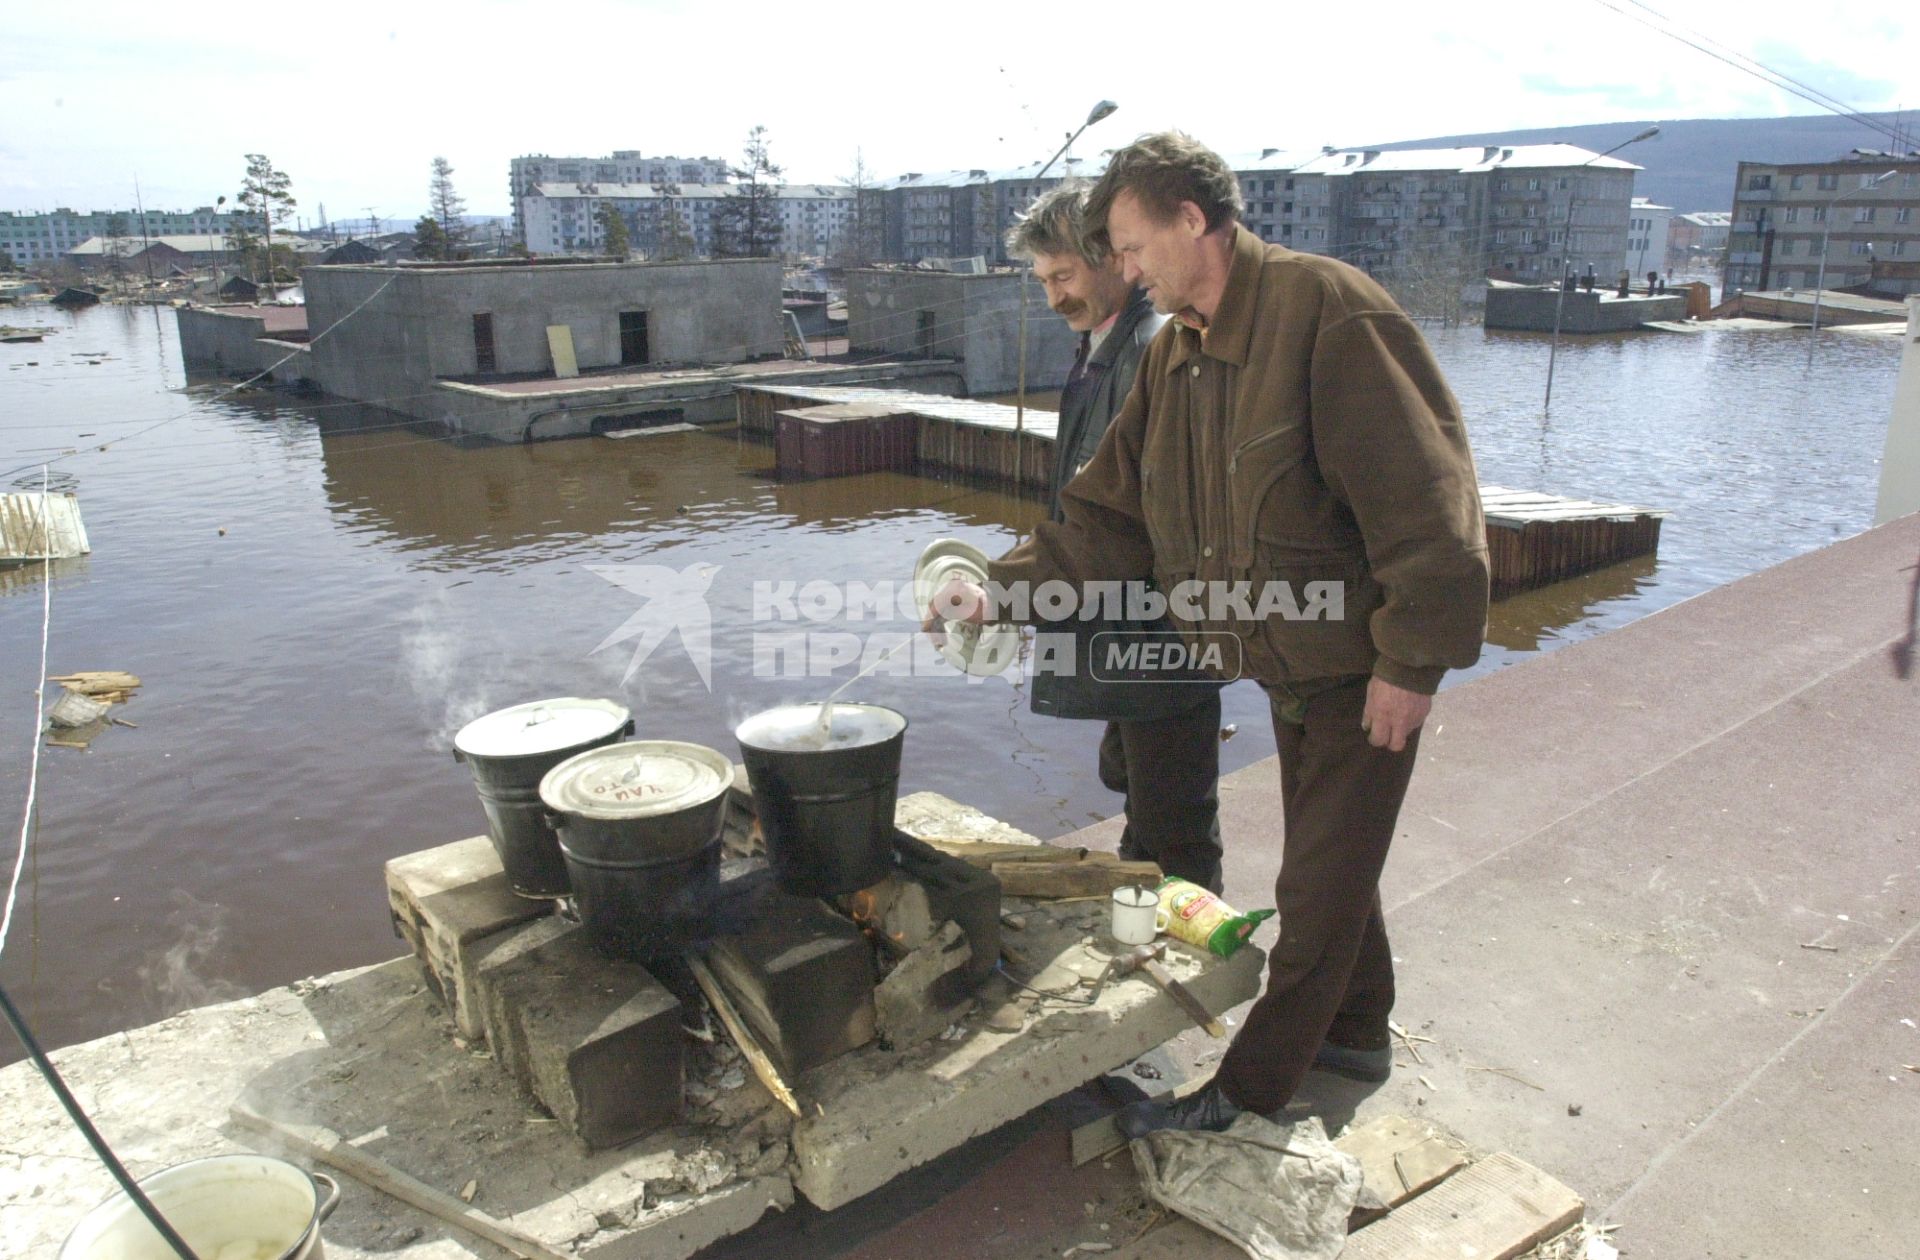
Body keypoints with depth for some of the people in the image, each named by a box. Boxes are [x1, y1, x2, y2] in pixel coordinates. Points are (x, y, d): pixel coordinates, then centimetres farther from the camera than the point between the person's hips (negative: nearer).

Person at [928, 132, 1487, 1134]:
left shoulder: (1330, 313, -24)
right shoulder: (1175, 354, 4)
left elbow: (1426, 500, -27)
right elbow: (1108, 512, 4)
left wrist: (1412, 661, -24)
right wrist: (1004, 588, -7)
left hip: (1366, 668, -8)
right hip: (1290, 665, 8)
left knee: (1317, 889, 4)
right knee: (1329, 860, 23)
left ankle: (1247, 1092, 20)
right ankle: (1356, 1033, 45)